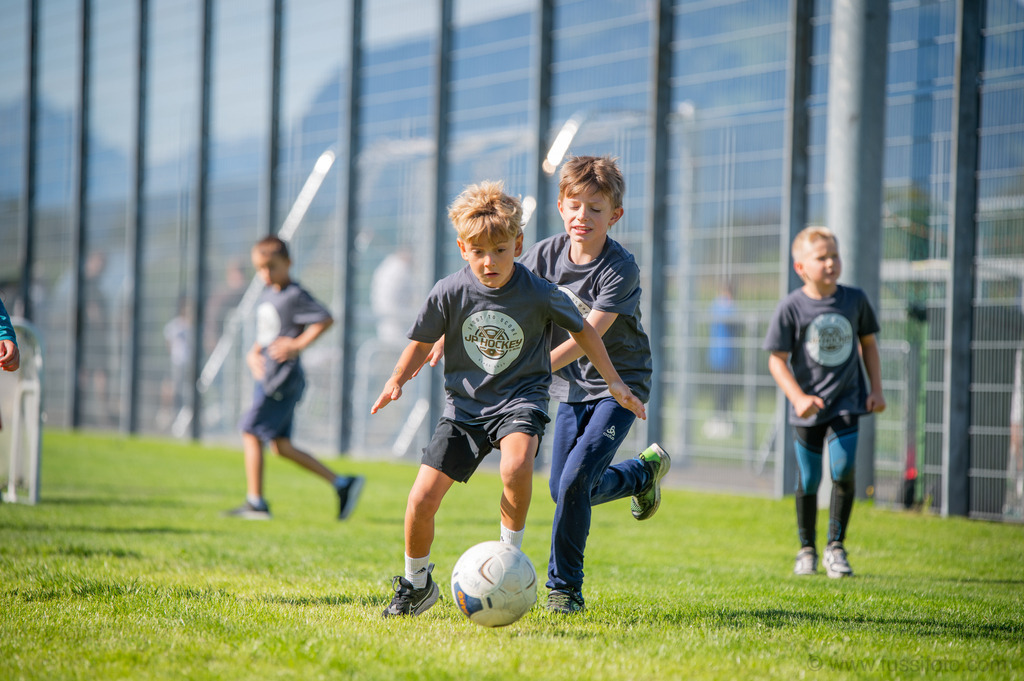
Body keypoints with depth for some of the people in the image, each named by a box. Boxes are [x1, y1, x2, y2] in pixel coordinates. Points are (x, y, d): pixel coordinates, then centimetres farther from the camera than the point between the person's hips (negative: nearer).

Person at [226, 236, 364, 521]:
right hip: (268, 376, 10)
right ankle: (342, 483, 10)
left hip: (283, 376, -10)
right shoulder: (265, 297, 16)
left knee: (251, 432, -7)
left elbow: (326, 319, -19)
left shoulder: (294, 295, -11)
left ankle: (255, 502, -2)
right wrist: (254, 353, 9)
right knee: (280, 445, 8)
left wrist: (298, 345, -20)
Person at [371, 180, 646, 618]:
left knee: (515, 466, -35)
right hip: (464, 404, 2)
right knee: (422, 499, -8)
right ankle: (416, 583, 19)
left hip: (520, 398, -2)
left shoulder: (539, 294, -13)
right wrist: (397, 381, -12)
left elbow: (582, 330, 4)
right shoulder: (449, 293, -10)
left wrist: (614, 383, 7)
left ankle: (510, 554, -11)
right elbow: (423, 342, 5)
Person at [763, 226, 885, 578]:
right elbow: (777, 359, -7)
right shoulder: (791, 307, -9)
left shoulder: (855, 299, -1)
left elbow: (868, 343, 13)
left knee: (844, 471, -14)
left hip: (846, 402, 1)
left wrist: (876, 389, 7)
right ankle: (807, 549, 25)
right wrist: (798, 397, -18)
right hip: (808, 409, -1)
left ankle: (836, 547, 0)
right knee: (809, 480, 7)